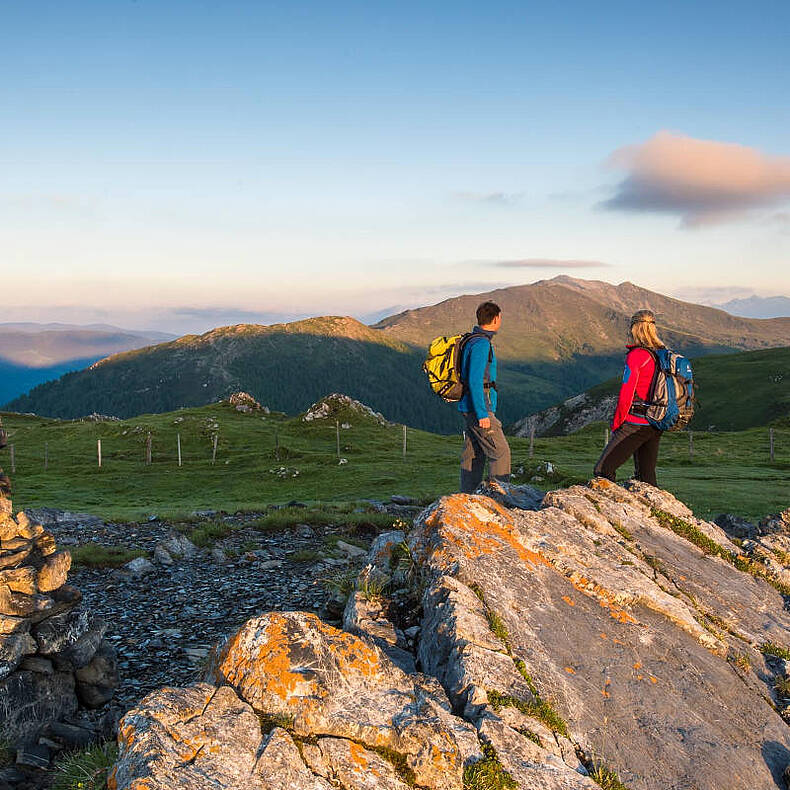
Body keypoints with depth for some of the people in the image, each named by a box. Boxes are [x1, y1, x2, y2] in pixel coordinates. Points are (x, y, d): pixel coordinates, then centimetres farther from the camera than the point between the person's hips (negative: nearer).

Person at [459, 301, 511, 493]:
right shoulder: (481, 343, -15)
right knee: (500, 451, -6)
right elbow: (474, 381, -22)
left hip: (471, 410, 10)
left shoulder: (474, 340, 16)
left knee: (474, 454, 10)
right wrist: (482, 414, -22)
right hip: (479, 407, -10)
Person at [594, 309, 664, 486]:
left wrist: (616, 424, -4)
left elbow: (626, 395, -15)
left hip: (635, 424, -8)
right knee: (646, 477, 14)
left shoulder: (635, 356, -14)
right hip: (656, 427, 8)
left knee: (602, 470, -3)